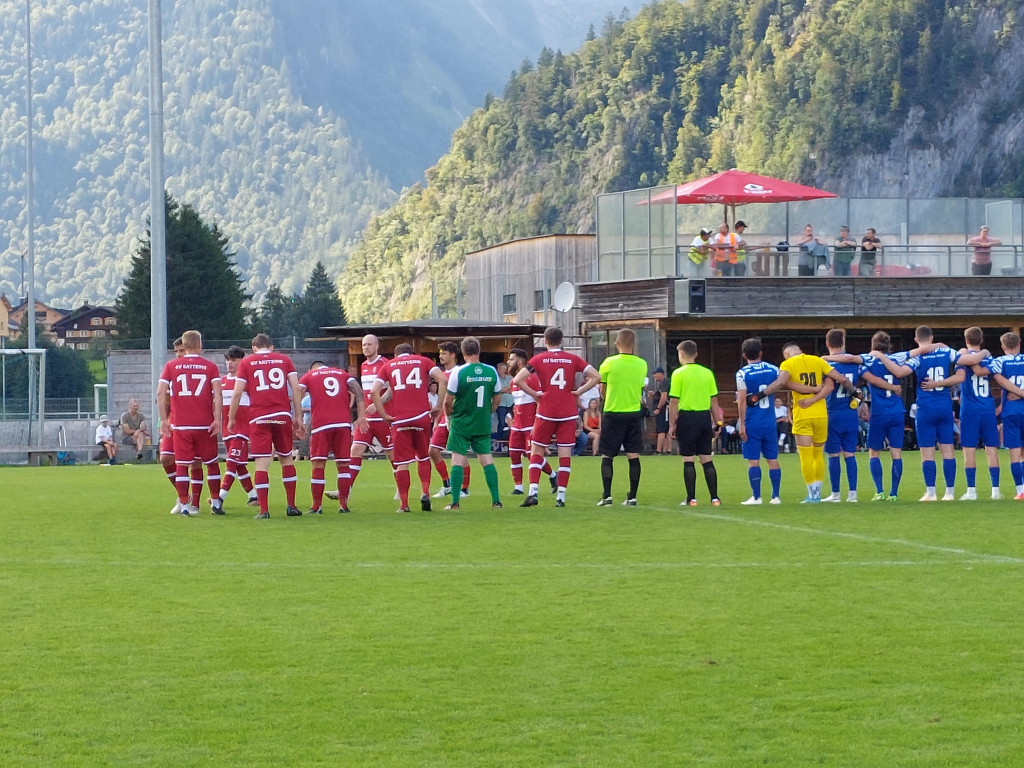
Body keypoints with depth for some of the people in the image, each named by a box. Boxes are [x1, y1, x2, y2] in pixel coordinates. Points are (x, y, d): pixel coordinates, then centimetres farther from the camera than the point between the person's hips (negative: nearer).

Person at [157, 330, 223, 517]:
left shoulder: (171, 366, 5)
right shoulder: (210, 366, 3)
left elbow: (160, 393, -2)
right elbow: (217, 394, -7)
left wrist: (164, 419, 1)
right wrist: (217, 420, -8)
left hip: (180, 424, 0)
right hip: (205, 424, 0)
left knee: (182, 465, 3)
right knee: (212, 463, 13)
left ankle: (185, 506, 0)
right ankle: (216, 503, 15)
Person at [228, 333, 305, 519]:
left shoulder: (246, 362, 7)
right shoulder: (284, 360, 12)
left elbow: (237, 393, 2)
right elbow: (295, 389, 5)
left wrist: (231, 418, 11)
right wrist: (298, 416, 9)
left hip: (259, 418, -2)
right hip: (283, 416, 2)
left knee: (262, 463, -3)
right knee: (286, 458, 15)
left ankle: (264, 510, -6)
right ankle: (291, 505, 14)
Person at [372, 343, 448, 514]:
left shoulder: (388, 365, 12)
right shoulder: (423, 361, 12)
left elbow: (375, 391, 1)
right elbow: (443, 380, -2)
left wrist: (383, 415, 3)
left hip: (399, 420, -1)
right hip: (422, 416, 1)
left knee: (402, 463, 2)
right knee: (423, 457, 18)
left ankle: (404, 504, 1)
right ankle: (425, 493, 3)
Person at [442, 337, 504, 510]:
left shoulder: (458, 372, -12)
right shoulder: (491, 372, -1)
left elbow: (448, 401, -9)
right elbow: (497, 399, 8)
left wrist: (449, 416, 9)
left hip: (461, 424, -3)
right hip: (483, 424, 3)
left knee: (457, 461, 1)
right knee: (487, 460, 9)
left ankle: (455, 502, -3)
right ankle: (496, 501, 5)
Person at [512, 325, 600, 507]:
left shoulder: (539, 359, -1)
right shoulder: (573, 359, 3)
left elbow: (518, 380, -10)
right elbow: (596, 376, -2)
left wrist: (534, 394, -2)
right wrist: (579, 392, 1)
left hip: (546, 412, -1)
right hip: (568, 413, 1)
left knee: (537, 452, 8)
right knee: (565, 454, 3)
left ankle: (533, 492, -4)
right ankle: (561, 497, 0)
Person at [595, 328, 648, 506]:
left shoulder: (609, 363, -8)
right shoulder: (642, 364, 0)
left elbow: (602, 390, 5)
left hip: (612, 413, -2)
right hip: (634, 414, 2)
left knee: (607, 456, 4)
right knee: (633, 457, 5)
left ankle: (607, 496, -4)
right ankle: (632, 497, 4)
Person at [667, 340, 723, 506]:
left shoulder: (679, 374, -6)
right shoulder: (707, 373, 7)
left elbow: (674, 402, -8)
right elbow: (714, 400, 8)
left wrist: (672, 425, -3)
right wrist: (717, 422, 14)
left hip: (687, 417, -4)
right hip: (705, 416, 4)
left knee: (688, 461, 1)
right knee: (707, 460, 8)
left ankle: (691, 498, 0)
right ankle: (714, 498, 5)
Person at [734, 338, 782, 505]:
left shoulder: (742, 373, -9)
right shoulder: (773, 370, 3)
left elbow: (742, 400, -12)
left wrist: (741, 424, -9)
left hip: (752, 423, -4)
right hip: (770, 422, 4)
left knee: (753, 460, 0)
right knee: (772, 459, 7)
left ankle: (756, 496, -1)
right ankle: (776, 496, 7)